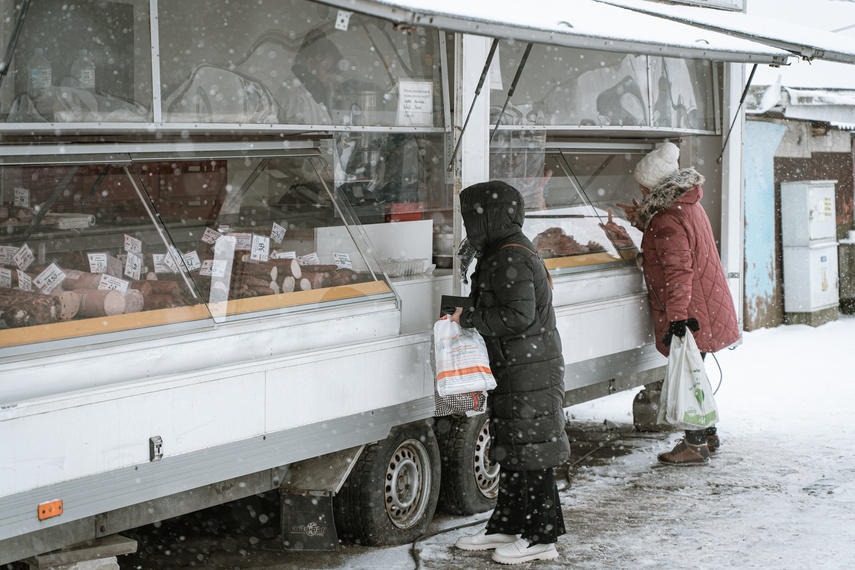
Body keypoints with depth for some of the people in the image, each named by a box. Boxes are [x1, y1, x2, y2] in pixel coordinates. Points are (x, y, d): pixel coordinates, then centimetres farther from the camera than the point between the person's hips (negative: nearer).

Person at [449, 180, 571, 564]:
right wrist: (469, 318, 11)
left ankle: (541, 537, 2)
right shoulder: (503, 255, 16)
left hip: (529, 374, -11)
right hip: (514, 372, 11)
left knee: (528, 455, -5)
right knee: (511, 450, 16)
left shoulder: (511, 260, -19)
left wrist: (469, 319, -17)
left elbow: (519, 316, -25)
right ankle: (506, 526, 26)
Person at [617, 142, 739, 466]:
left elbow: (679, 270, -27)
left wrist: (677, 315, -30)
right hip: (705, 309, 10)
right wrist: (642, 221, 27)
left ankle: (696, 446, 3)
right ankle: (707, 435, 29)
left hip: (688, 316, -10)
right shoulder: (689, 207, 11)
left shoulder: (668, 221, -21)